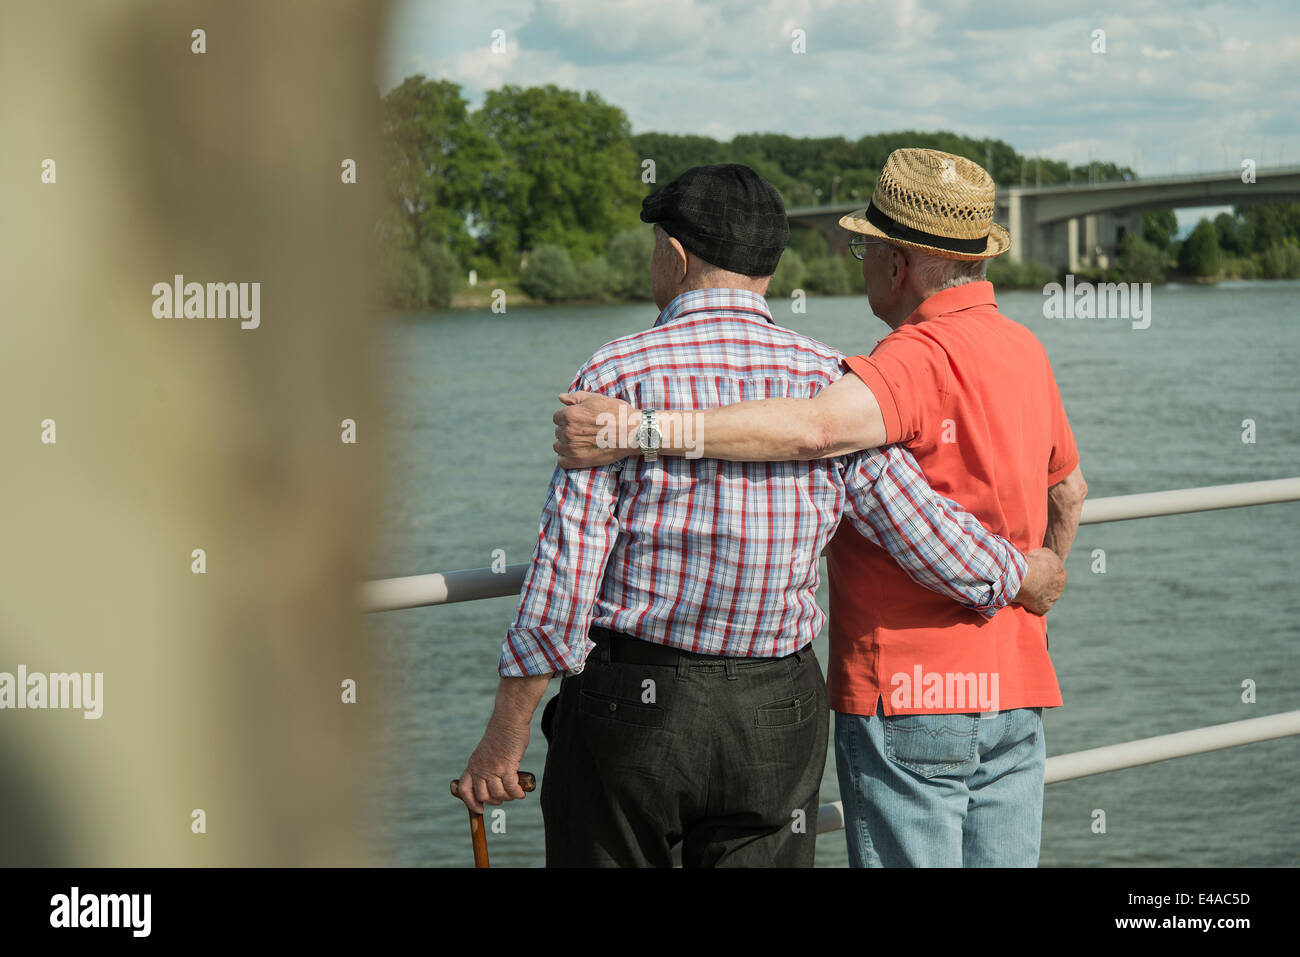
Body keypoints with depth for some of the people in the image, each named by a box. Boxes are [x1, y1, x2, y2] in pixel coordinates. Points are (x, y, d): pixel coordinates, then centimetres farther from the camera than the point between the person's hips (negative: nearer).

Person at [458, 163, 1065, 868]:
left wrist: (503, 739, -5)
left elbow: (562, 578, -12)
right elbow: (935, 545, 1)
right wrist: (1028, 577, 22)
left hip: (628, 705, -2)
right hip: (776, 721, 2)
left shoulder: (619, 375, -9)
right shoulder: (831, 384, -1)